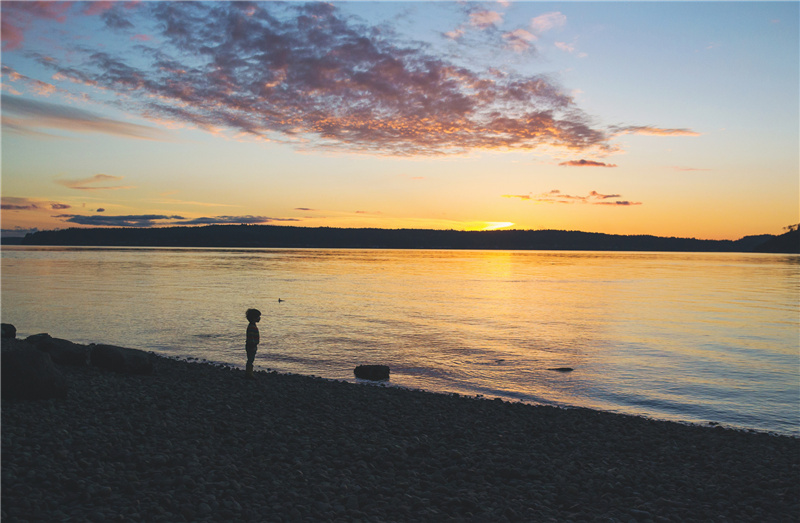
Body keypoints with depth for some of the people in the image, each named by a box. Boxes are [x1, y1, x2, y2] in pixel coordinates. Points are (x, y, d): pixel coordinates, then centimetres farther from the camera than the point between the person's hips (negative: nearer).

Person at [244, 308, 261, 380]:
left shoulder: (253, 326, 14)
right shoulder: (251, 327, -19)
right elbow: (250, 337, -23)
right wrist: (253, 346, -22)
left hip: (252, 346, 10)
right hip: (251, 347, -10)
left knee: (250, 360, 14)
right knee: (250, 360, -4)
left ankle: (249, 374, 20)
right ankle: (249, 374, 0)